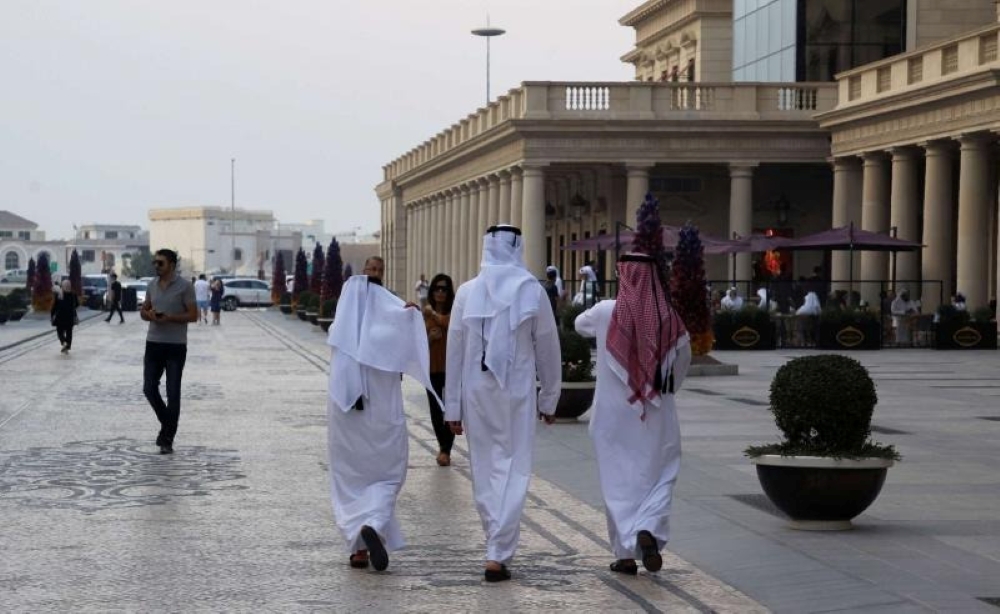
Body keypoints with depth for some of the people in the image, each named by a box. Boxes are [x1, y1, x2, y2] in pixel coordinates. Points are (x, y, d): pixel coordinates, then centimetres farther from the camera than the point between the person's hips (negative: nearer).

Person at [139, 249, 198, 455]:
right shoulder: (152, 286, 9)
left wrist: (169, 317, -21)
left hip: (176, 346, -5)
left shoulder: (184, 286, -8)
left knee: (173, 393, -2)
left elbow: (193, 315, -9)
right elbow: (143, 311, 17)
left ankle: (167, 439, 3)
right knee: (149, 389, 3)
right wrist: (149, 314, -7)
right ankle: (167, 423, 27)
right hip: (153, 343, 5)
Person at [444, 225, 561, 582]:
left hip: (477, 392, 2)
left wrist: (453, 407, 7)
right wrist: (549, 398, 13)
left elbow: (455, 350, 1)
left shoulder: (468, 292, -2)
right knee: (513, 471, 1)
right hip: (517, 392, -2)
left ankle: (497, 543, 24)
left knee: (485, 470, 15)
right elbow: (548, 348, 1)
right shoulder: (532, 291, -5)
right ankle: (498, 554, -6)